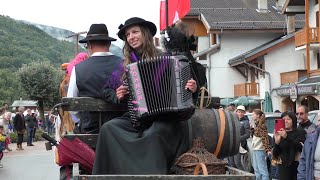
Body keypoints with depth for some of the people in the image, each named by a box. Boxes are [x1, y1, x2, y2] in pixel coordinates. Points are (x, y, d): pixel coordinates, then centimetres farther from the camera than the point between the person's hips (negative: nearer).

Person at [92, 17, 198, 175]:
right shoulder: (127, 65, 13)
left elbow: (181, 88, 6)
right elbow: (126, 101, 20)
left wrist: (193, 89, -15)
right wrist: (120, 96, -2)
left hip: (165, 117, -4)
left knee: (154, 134, -35)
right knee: (108, 128, -21)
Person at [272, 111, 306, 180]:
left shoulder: (300, 132, 2)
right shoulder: (278, 135, 7)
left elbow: (300, 147, -15)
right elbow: (275, 154, 5)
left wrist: (287, 137, -26)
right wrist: (277, 142, -14)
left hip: (297, 165, -1)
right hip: (283, 166, 2)